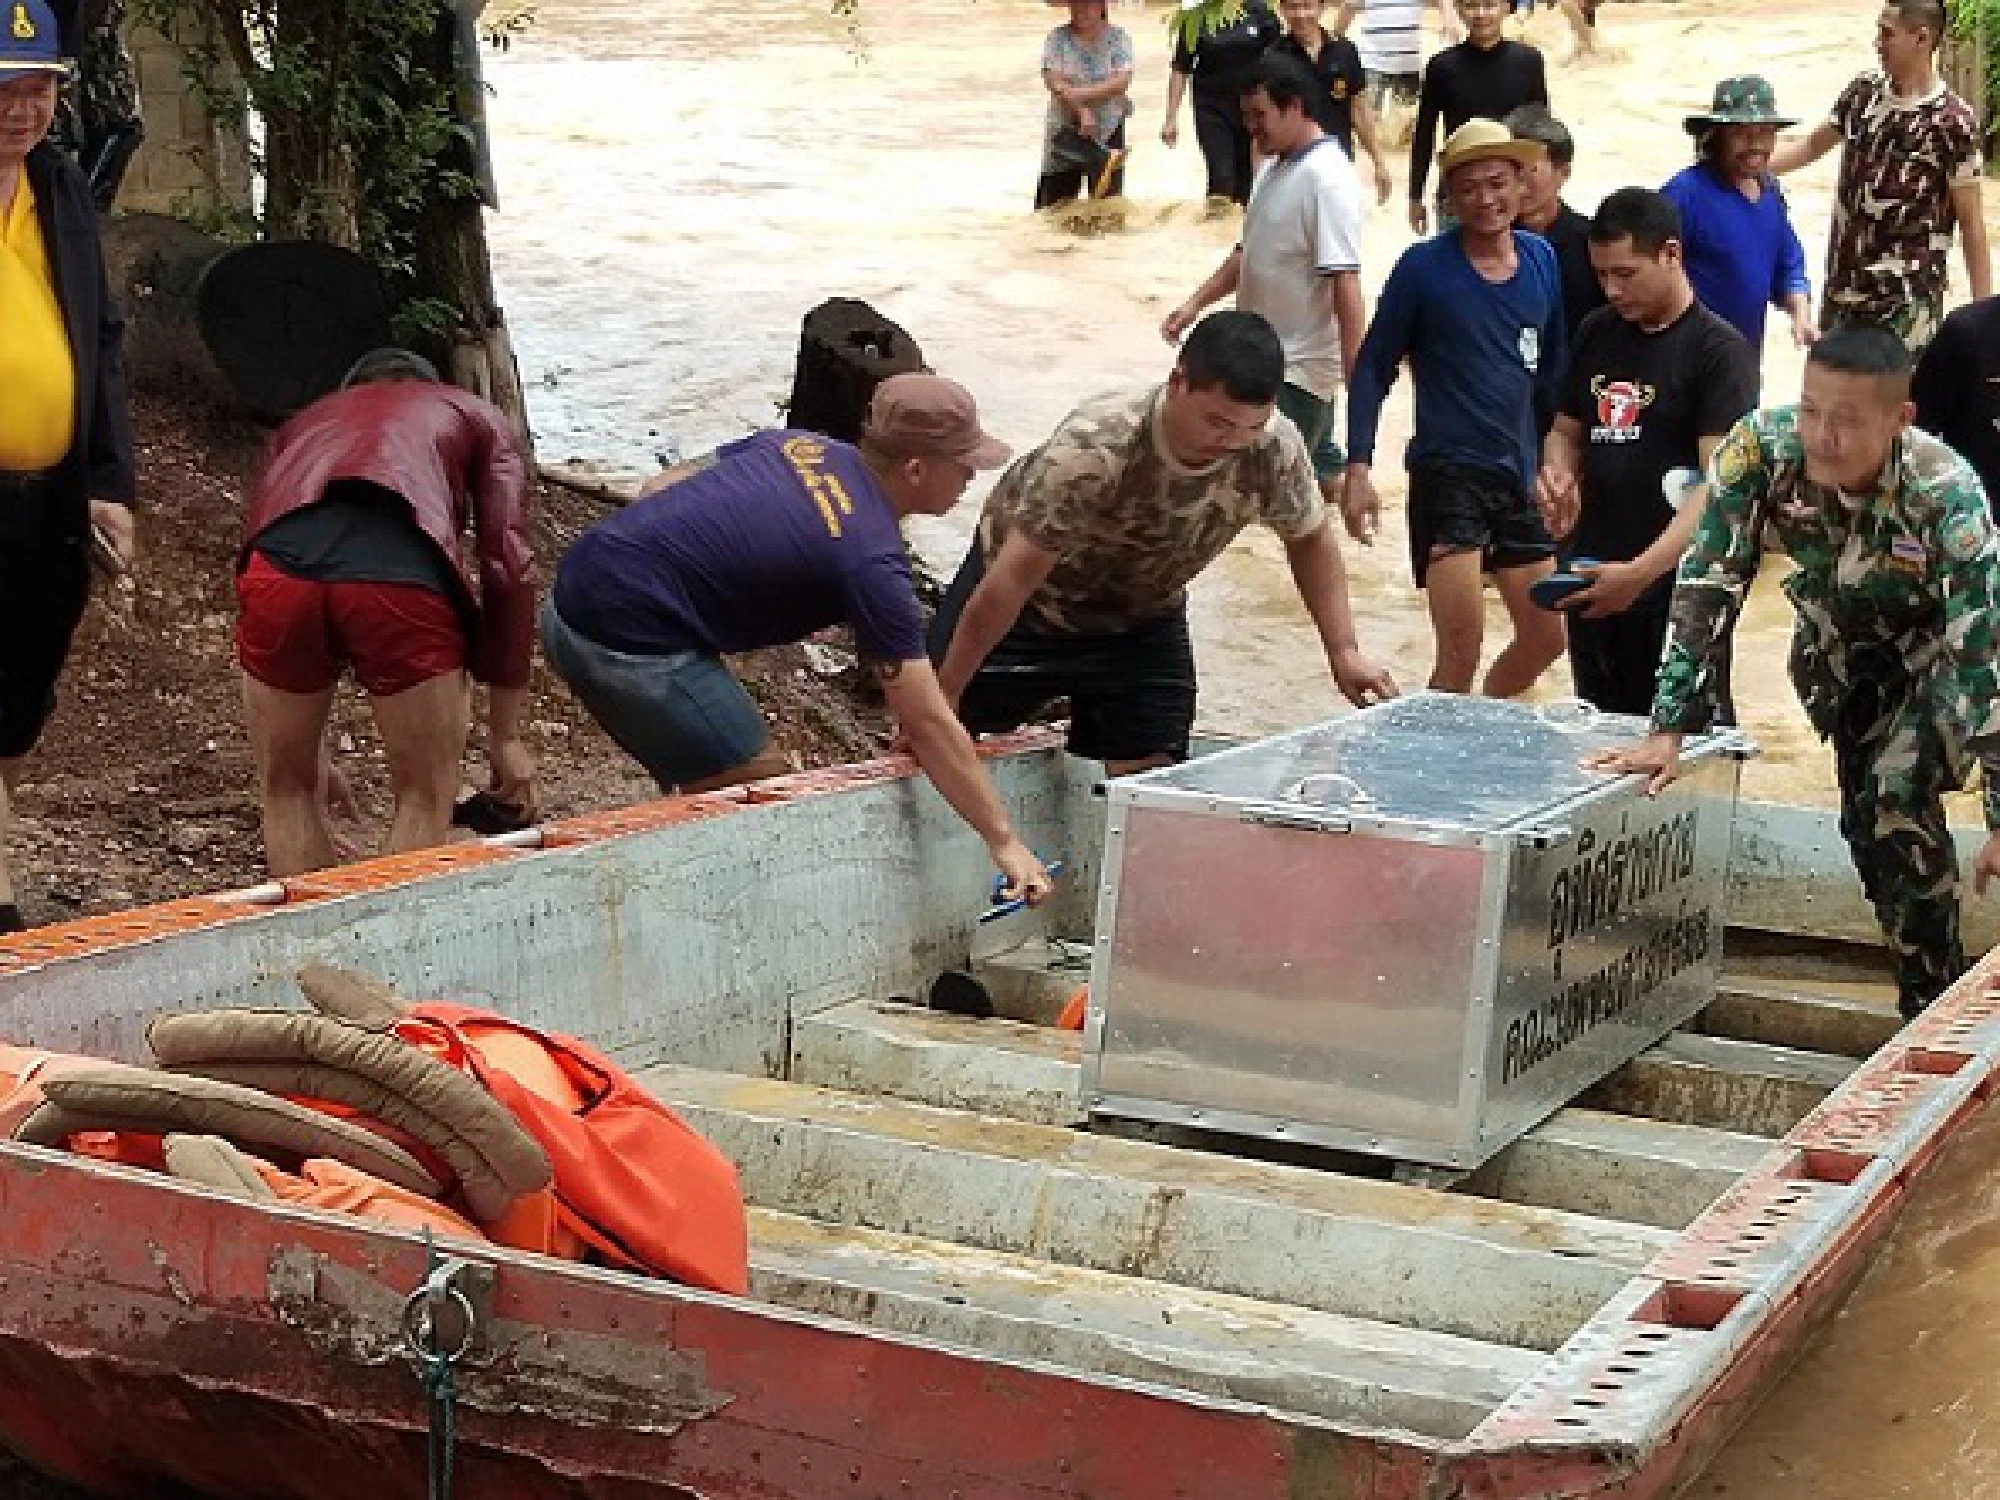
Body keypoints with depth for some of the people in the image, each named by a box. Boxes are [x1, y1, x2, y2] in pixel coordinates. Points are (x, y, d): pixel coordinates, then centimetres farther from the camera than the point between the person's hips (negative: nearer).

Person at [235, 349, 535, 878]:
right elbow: (508, 569, 18)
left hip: (276, 568, 3)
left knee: (286, 791, 24)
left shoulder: (303, 423, 41)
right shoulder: (474, 416, 33)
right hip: (401, 573, -2)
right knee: (425, 798, 18)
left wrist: (309, 750, 47)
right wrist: (507, 736, 20)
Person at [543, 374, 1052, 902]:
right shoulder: (872, 563, -14)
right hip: (630, 644, -9)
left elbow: (667, 484, 17)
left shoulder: (802, 445, 9)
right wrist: (1003, 841, -9)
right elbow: (928, 725, -14)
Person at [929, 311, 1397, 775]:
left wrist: (1345, 653, -12)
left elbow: (1309, 538, -3)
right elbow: (1011, 582, -33)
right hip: (1026, 614, -3)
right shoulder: (1095, 448, -39)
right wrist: (941, 701, -28)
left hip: (1143, 619, 3)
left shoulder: (1274, 452, -26)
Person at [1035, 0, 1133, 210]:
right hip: (1066, 130, 1)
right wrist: (1082, 111, -20)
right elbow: (1053, 81, -11)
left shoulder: (1118, 38, 0)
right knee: (1054, 201, 1)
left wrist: (1080, 95, -19)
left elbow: (1121, 82, -12)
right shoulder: (1058, 38, 0)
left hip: (1108, 128, -1)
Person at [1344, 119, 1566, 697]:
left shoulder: (1541, 260, 5)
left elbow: (1550, 371, 14)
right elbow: (1373, 368, -5)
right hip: (1448, 474, -6)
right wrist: (1358, 469, -12)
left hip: (1520, 476, 6)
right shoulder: (1424, 268, -9)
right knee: (1461, 650, -12)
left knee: (1545, 638, 14)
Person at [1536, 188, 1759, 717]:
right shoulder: (1596, 333, 10)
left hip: (1676, 588, -6)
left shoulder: (1719, 350, -9)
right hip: (1592, 579, 6)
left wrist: (1643, 571, -28)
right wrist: (1558, 478, -4)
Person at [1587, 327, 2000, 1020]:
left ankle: (1934, 1009, -8)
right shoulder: (1759, 447, -30)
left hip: (1938, 646, -4)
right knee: (1863, 810, 5)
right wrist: (1668, 729, -27)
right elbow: (1707, 586, -24)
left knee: (1899, 798, -20)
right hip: (1837, 641, 4)